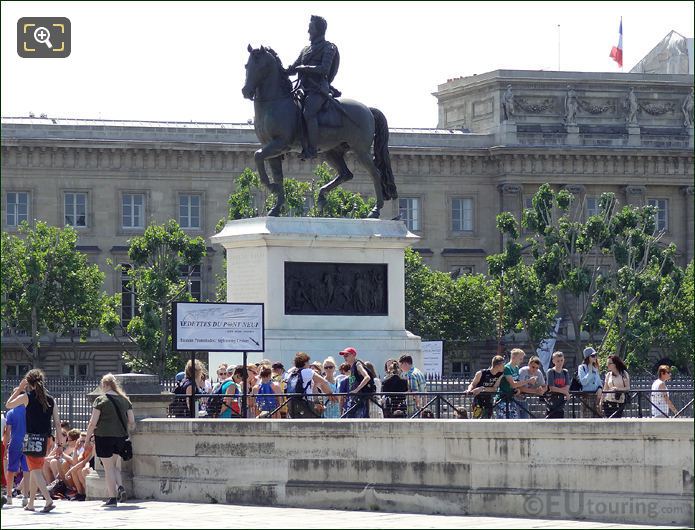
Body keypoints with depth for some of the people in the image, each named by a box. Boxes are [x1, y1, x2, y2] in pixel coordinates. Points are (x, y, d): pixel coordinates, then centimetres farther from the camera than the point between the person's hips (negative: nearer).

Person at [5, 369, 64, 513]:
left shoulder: (27, 397, -6)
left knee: (35, 471, -8)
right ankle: (30, 504, 26)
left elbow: (8, 405, 10)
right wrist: (59, 443, 9)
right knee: (34, 471, 18)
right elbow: (57, 423, 5)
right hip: (44, 439, 5)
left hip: (31, 438, -5)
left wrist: (19, 389, 17)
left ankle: (49, 500, -26)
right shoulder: (51, 400, 6)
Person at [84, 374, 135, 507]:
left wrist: (87, 440, 0)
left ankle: (113, 498, 1)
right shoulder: (125, 400, 6)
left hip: (104, 436, -4)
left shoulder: (100, 400, -7)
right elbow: (132, 422, 7)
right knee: (116, 466, 19)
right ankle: (120, 487, -4)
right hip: (120, 437, 4)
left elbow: (93, 423, -9)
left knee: (109, 468, 2)